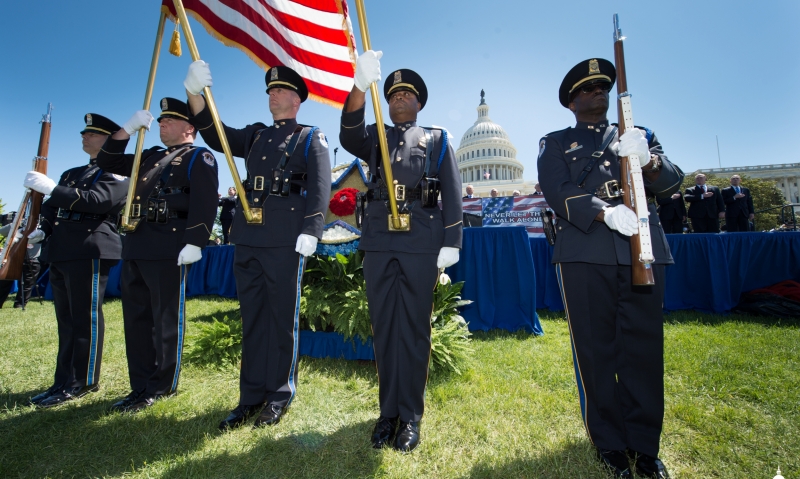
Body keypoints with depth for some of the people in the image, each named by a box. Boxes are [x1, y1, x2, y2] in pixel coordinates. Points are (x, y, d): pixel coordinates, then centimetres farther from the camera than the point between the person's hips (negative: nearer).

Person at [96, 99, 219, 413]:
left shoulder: (199, 158, -1)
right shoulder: (151, 157, 26)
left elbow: (205, 202, -13)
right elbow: (108, 162, 29)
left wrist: (194, 243, -23)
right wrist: (128, 129, 17)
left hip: (169, 248, -9)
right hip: (135, 247, 9)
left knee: (166, 320, -1)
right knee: (136, 318, 12)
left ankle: (162, 386, 13)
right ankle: (140, 386, 23)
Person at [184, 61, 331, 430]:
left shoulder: (311, 138, 8)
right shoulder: (254, 135, 25)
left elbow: (320, 188, -4)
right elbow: (214, 135, 16)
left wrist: (310, 231, -16)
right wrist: (195, 92, 2)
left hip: (285, 239, -5)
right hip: (248, 237, 6)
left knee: (283, 317, 2)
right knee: (252, 318, 10)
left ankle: (279, 396, 18)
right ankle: (251, 396, 22)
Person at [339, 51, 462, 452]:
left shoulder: (437, 140, 16)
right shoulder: (375, 137, 20)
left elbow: (452, 194, 6)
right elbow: (348, 136, -4)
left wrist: (451, 242, -4)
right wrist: (360, 86, -19)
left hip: (421, 242, -2)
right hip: (379, 241, 2)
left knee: (414, 328, 2)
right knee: (384, 327, 6)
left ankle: (410, 415, 17)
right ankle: (388, 411, 21)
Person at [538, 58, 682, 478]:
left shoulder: (640, 135, 23)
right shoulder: (555, 143, 13)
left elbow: (671, 183, 9)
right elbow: (558, 192, -4)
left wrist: (647, 160, -14)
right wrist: (606, 213, -19)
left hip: (644, 251, 3)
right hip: (584, 254, -2)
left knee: (645, 347, 6)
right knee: (595, 348, 3)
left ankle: (644, 443, 22)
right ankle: (609, 441, 20)